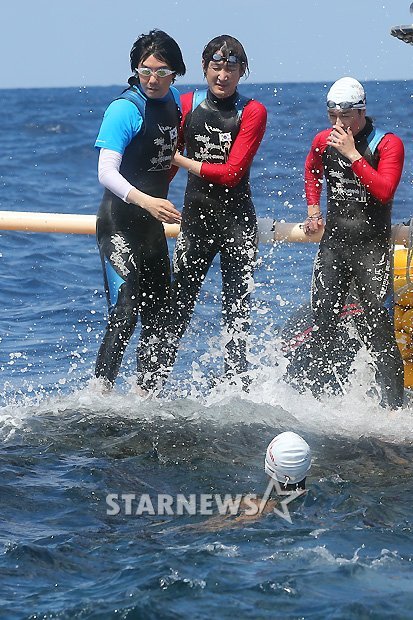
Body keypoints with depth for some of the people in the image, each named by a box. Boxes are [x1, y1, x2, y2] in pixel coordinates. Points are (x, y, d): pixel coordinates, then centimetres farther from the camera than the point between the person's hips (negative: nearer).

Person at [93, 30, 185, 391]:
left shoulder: (174, 101, 7)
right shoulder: (125, 108, -14)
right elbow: (106, 171, -24)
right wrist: (144, 200, -39)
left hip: (151, 225, 8)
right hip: (119, 224, -8)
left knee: (159, 314, 8)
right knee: (125, 313, -17)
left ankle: (145, 392, 15)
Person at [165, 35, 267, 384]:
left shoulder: (252, 112, -4)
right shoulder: (187, 105, 6)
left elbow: (231, 173, -11)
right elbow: (167, 156, 16)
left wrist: (183, 161, -5)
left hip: (237, 219, -2)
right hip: (195, 215, 2)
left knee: (237, 309, 0)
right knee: (179, 304, 0)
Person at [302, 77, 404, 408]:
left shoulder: (388, 144, -8)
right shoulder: (323, 140, 7)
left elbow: (384, 190, -23)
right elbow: (312, 171, 29)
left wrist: (352, 154, -23)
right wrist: (313, 211, 17)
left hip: (372, 246, -5)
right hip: (334, 242, 5)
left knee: (376, 323, -11)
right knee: (323, 320, 6)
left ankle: (393, 405, -9)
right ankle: (315, 393, 16)